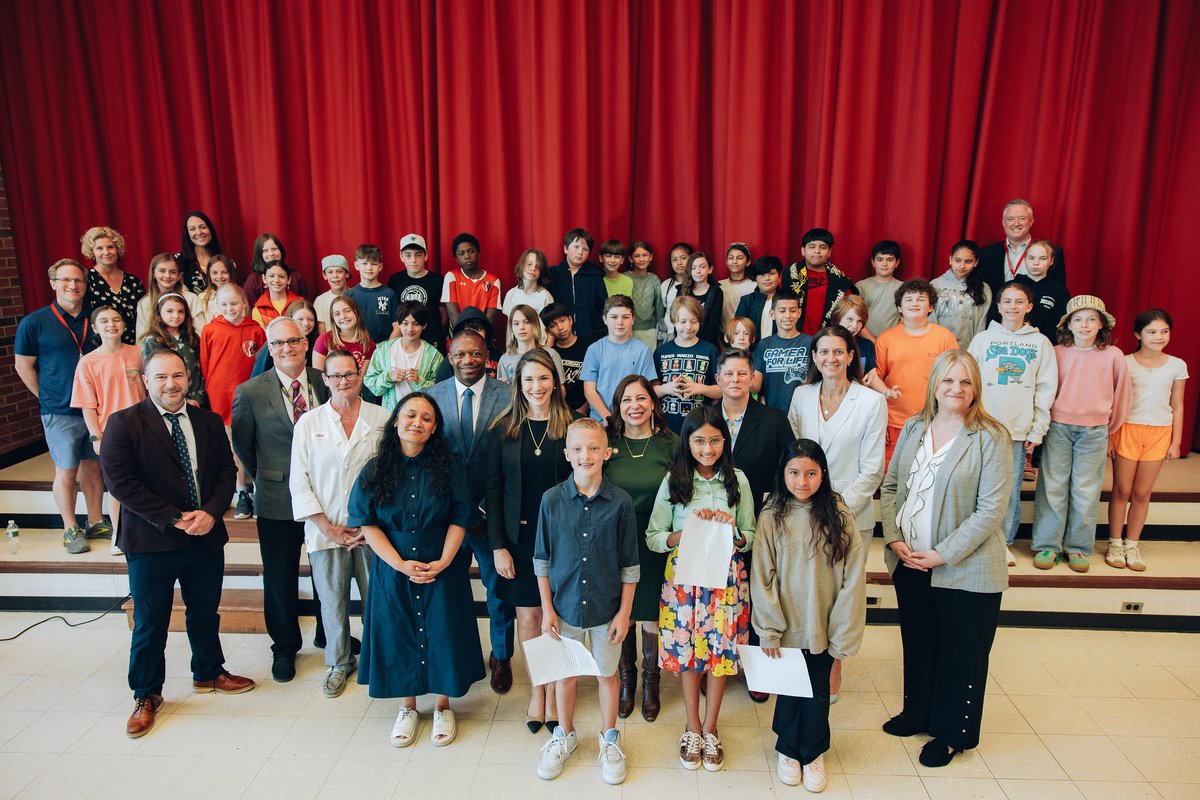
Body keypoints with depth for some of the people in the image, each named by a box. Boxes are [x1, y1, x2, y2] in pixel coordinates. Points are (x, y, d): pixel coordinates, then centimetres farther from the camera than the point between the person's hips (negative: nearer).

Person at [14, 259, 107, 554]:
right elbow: (23, 366, 0)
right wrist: (49, 399, -1)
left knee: (93, 465, 12)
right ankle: (70, 530, 16)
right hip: (60, 413, -3)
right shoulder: (34, 322, -6)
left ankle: (95, 523, 24)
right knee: (66, 471, 4)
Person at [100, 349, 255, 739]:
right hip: (151, 543, -4)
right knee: (150, 623, 10)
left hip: (206, 538, 4)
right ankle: (146, 695, 28)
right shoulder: (123, 424, -9)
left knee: (205, 613, 19)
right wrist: (174, 519, -17)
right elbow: (120, 482, -14)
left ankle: (208, 673, 40)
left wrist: (211, 512, -13)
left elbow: (226, 470, 5)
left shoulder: (209, 422, 5)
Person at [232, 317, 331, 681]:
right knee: (280, 576, 12)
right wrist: (267, 478, 8)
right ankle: (285, 646, 33)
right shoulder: (251, 392, -8)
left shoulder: (325, 383, -5)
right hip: (278, 500, -1)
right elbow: (242, 445, 4)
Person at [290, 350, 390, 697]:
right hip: (325, 530, 1)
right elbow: (299, 480, 2)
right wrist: (327, 527, -5)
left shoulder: (382, 419, 1)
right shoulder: (308, 423, 2)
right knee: (332, 601, 10)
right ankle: (339, 663, 30)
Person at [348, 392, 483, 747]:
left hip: (442, 570, -1)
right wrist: (400, 564, -14)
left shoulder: (450, 467, -6)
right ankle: (408, 707, 31)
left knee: (441, 635, 5)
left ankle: (442, 707, 26)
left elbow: (459, 519, -5)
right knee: (399, 635, 10)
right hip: (393, 570, 1)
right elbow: (367, 523, -5)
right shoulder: (375, 470, -4)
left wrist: (443, 562, -15)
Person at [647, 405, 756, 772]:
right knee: (688, 651, 8)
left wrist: (730, 529, -16)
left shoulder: (736, 480, 0)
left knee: (721, 651, 7)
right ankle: (692, 726, 29)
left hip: (726, 579, 1)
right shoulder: (673, 481, -3)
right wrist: (688, 532, -21)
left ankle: (709, 727, 27)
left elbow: (750, 538, 5)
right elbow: (653, 538, -5)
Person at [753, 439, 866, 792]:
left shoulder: (839, 517, -9)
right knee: (789, 689, 15)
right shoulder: (771, 517, -9)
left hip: (823, 628, 0)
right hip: (787, 627, 0)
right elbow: (762, 577, -7)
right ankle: (788, 749, 38)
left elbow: (853, 580, -7)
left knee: (819, 691, 15)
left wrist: (844, 635, -7)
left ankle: (812, 753, 38)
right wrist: (768, 630, -9)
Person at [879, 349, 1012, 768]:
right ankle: (917, 712, 41)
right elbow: (890, 485, 8)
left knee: (960, 652, 10)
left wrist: (944, 554, -17)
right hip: (909, 562, 5)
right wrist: (894, 537, -5)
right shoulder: (913, 428, 4)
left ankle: (952, 733, 30)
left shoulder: (991, 437, -12)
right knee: (917, 642, 20)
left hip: (964, 571, -5)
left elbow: (991, 509, -15)